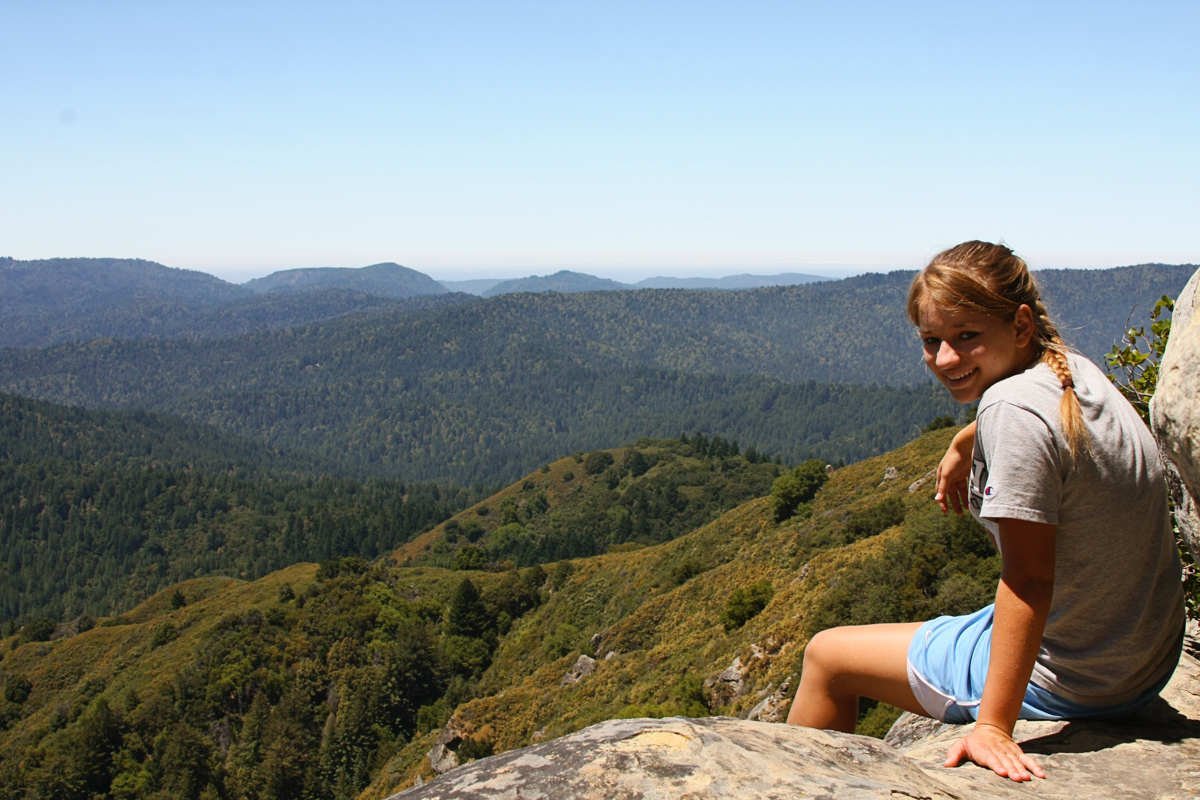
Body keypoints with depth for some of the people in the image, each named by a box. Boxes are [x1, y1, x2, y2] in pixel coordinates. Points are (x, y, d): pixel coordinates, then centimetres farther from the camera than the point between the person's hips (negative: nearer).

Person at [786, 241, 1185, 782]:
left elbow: (1029, 580, -28)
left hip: (1064, 683, -9)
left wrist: (994, 725, -25)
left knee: (826, 656, 7)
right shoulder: (1075, 370, -1)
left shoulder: (1016, 409, -27)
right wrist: (966, 443, 31)